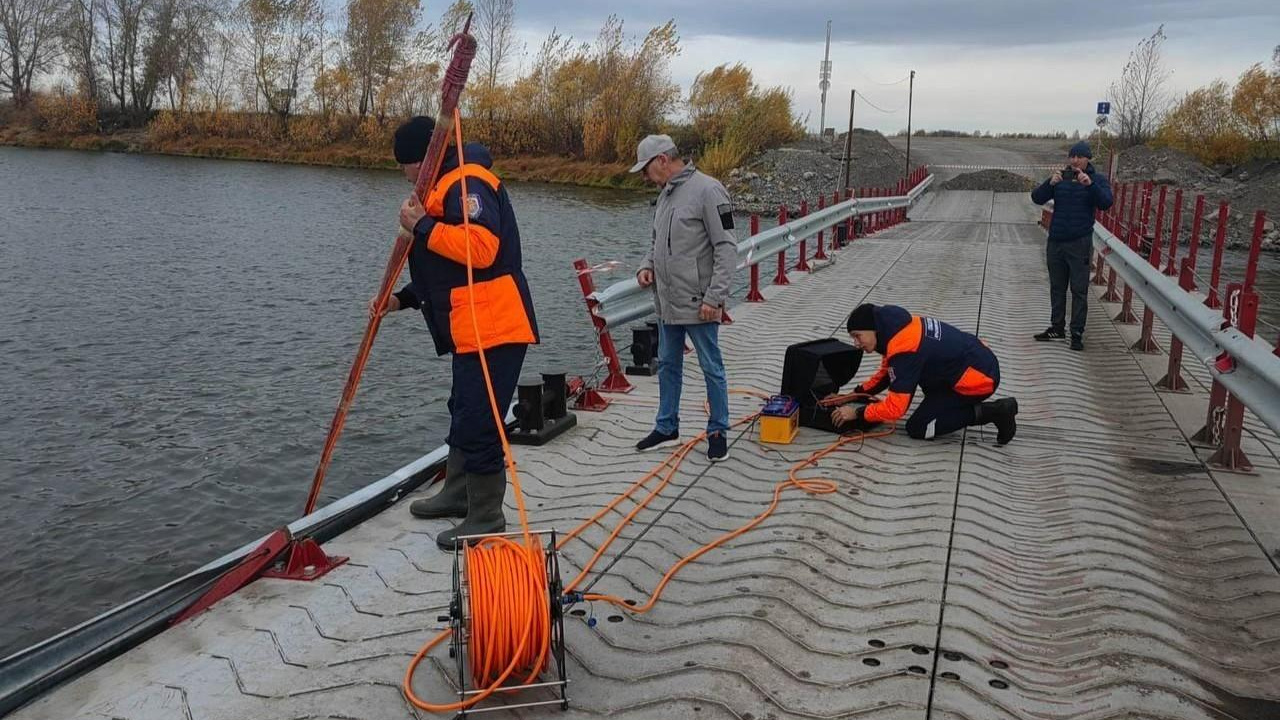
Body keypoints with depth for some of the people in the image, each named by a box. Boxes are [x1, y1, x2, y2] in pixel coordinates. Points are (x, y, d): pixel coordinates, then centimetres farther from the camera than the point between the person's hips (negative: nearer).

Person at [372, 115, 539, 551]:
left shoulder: (466, 183, -14)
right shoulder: (444, 189, 22)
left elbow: (481, 247, -29)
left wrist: (421, 226, -19)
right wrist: (401, 299, 15)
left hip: (493, 329, -12)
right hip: (471, 330, 12)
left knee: (478, 423, -6)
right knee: (463, 414, 23)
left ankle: (487, 519, 7)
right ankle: (458, 494, 39)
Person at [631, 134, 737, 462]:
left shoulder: (707, 189, -15)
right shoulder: (665, 194, 11)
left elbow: (727, 248, -17)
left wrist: (714, 297, -20)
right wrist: (647, 266, 3)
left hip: (698, 306, -9)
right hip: (667, 303, 9)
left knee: (712, 369, 4)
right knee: (668, 366, 17)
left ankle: (718, 432, 17)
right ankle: (666, 427, 31)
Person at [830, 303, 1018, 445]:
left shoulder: (904, 350, -25)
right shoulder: (897, 326, 3)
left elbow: (895, 408, -24)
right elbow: (886, 373, 19)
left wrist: (857, 412, -12)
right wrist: (858, 393, 9)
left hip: (979, 378, -9)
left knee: (917, 429, -3)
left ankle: (993, 412, -7)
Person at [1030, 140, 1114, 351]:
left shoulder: (1097, 179, 0)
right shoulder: (1060, 177, 6)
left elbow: (1106, 203, -16)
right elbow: (1037, 198, -5)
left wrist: (1090, 184, -31)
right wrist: (1050, 183, -23)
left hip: (1079, 244, -4)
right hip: (1055, 241, 4)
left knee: (1079, 290, -2)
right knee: (1057, 288, 12)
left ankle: (1077, 333, 3)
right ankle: (1057, 327, 23)